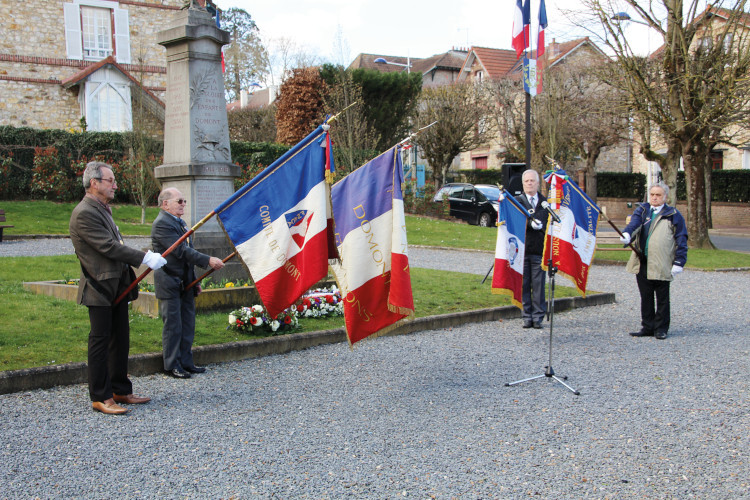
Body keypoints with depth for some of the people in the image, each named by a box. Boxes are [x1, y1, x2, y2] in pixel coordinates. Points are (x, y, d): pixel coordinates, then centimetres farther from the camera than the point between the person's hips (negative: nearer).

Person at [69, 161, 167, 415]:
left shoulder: (104, 209, 17)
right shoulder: (84, 214, -15)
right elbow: (109, 247, -21)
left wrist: (145, 258, 11)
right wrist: (145, 258, -20)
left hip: (118, 286, 10)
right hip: (100, 288, -10)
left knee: (121, 339, 14)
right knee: (100, 341, -2)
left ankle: (120, 390, 24)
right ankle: (100, 397, 7)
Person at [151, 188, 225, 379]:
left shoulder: (180, 222, 16)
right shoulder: (162, 224, -14)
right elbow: (181, 251, -23)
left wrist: (194, 281, 19)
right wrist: (208, 260, -25)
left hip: (185, 283, 9)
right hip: (169, 284, -9)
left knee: (188, 324, 11)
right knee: (173, 325, -2)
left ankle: (186, 362, 20)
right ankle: (172, 365, 8)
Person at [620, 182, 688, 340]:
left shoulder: (673, 215, 2)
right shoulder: (642, 210, 12)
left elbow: (681, 240, 1)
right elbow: (634, 223, -8)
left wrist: (679, 262, -7)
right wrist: (626, 234, -31)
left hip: (662, 265, -3)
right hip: (642, 263, 3)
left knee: (662, 299, 5)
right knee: (645, 297, 11)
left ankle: (661, 328, 15)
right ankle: (647, 327, 20)